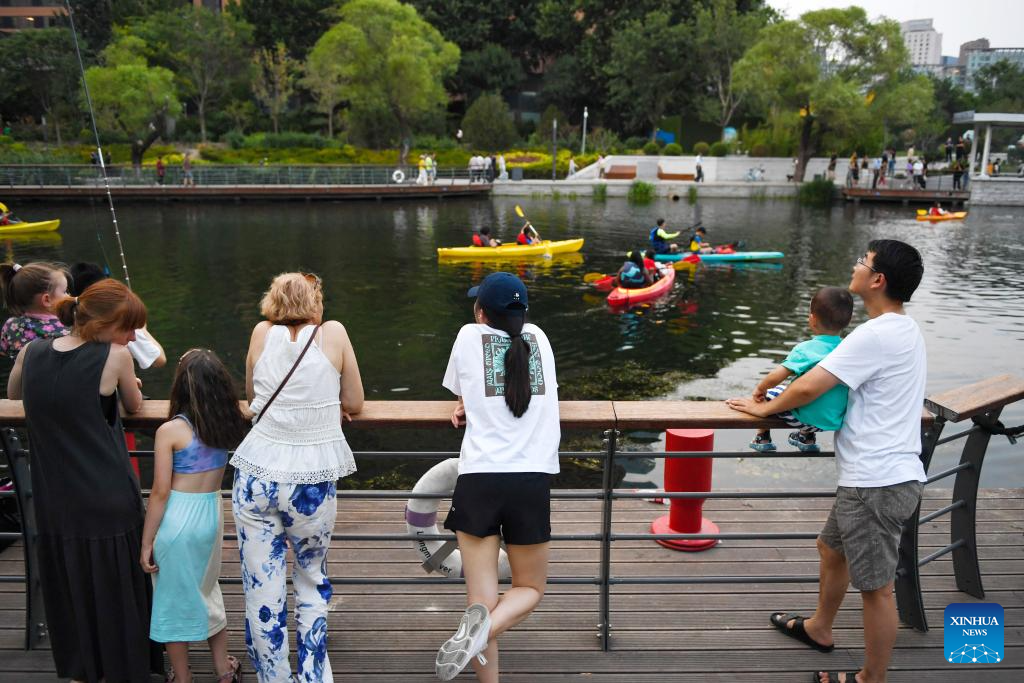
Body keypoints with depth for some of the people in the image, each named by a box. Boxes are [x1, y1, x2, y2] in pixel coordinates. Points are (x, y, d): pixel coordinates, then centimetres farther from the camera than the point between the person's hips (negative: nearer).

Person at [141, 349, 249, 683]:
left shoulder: (170, 431, -15)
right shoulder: (227, 424, -4)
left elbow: (160, 492, -13)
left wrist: (146, 543, -5)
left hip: (177, 518, -5)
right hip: (213, 514, 5)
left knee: (174, 600, 13)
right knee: (208, 591, 24)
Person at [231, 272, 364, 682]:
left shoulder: (262, 333, 4)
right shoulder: (333, 333, -1)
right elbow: (353, 405, 5)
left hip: (257, 476, 1)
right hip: (312, 483, -1)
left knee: (262, 591, 10)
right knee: (312, 581, 21)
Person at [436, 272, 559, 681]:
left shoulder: (469, 335, 7)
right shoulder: (538, 338, 13)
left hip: (478, 478, -1)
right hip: (533, 481, 2)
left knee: (481, 597, 7)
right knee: (530, 589, 16)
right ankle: (484, 630, -12)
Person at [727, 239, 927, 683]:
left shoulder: (877, 334, -20)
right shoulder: (905, 329, 12)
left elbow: (808, 387, -21)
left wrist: (765, 408, -4)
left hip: (877, 481, -11)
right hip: (877, 475, 11)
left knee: (876, 586, 3)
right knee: (832, 549, 27)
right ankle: (819, 629, 46)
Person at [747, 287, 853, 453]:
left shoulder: (805, 349, -20)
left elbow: (775, 377, -28)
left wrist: (760, 388, -8)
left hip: (806, 419, -5)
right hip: (836, 420, 6)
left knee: (770, 392, 17)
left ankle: (762, 438, 33)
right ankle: (807, 438, 48)